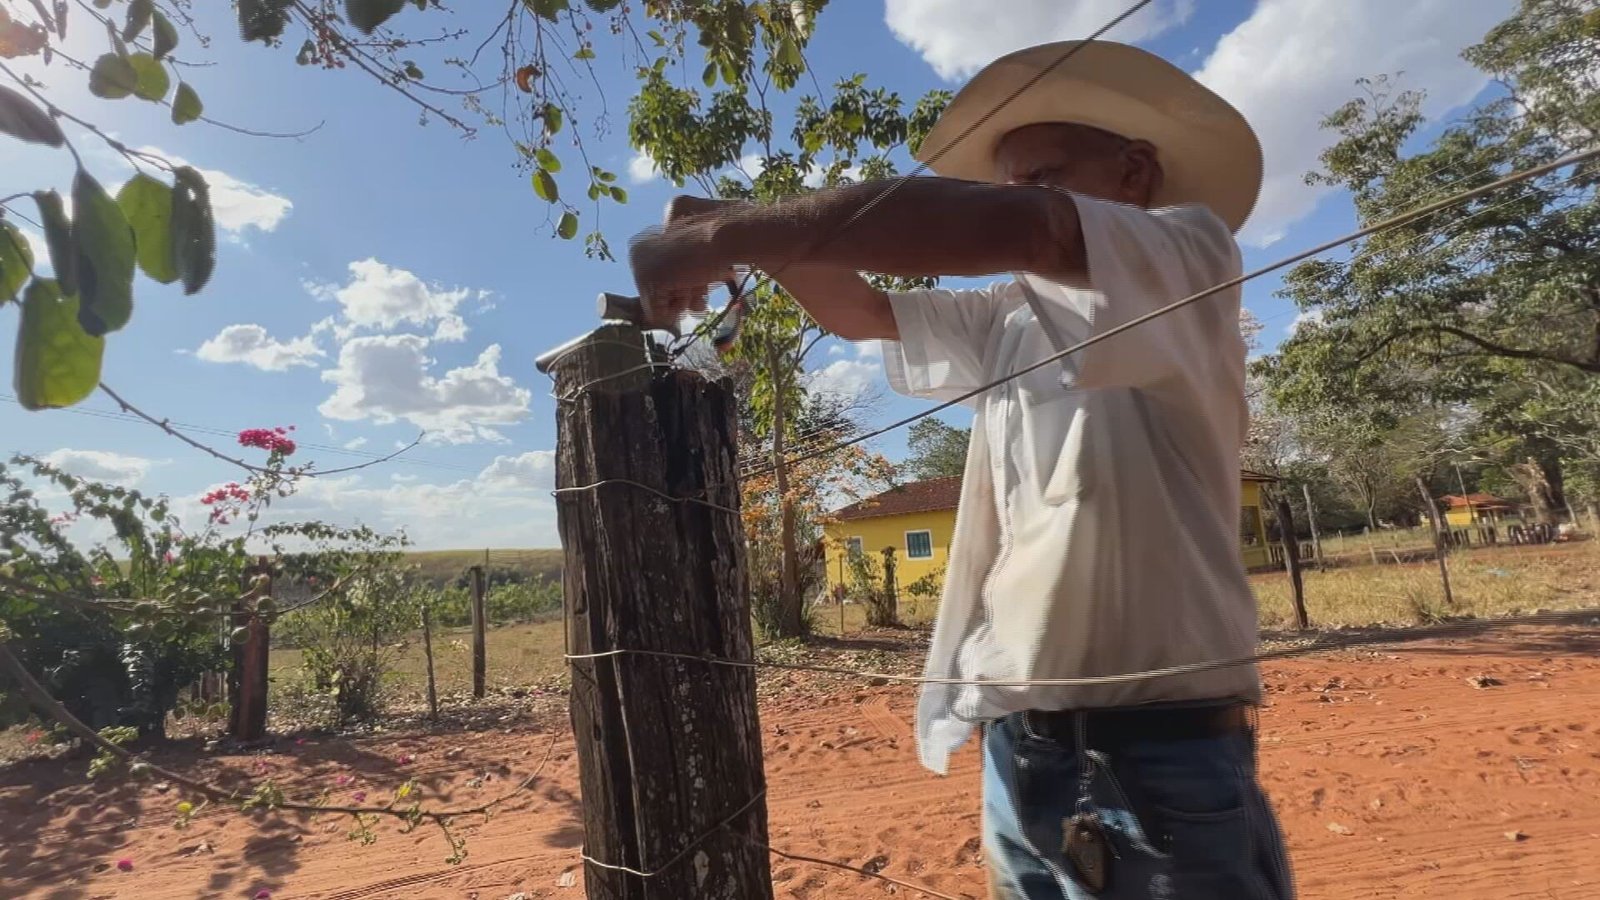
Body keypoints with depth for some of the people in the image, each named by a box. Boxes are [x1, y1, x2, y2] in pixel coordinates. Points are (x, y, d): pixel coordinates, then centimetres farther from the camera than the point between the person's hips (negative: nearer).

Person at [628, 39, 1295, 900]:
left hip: (1162, 745, -5)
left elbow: (1011, 225, -22)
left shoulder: (1189, 253, -4)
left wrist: (735, 234, -21)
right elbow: (860, 311, 19)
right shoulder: (1006, 322, 13)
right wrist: (740, 231, 2)